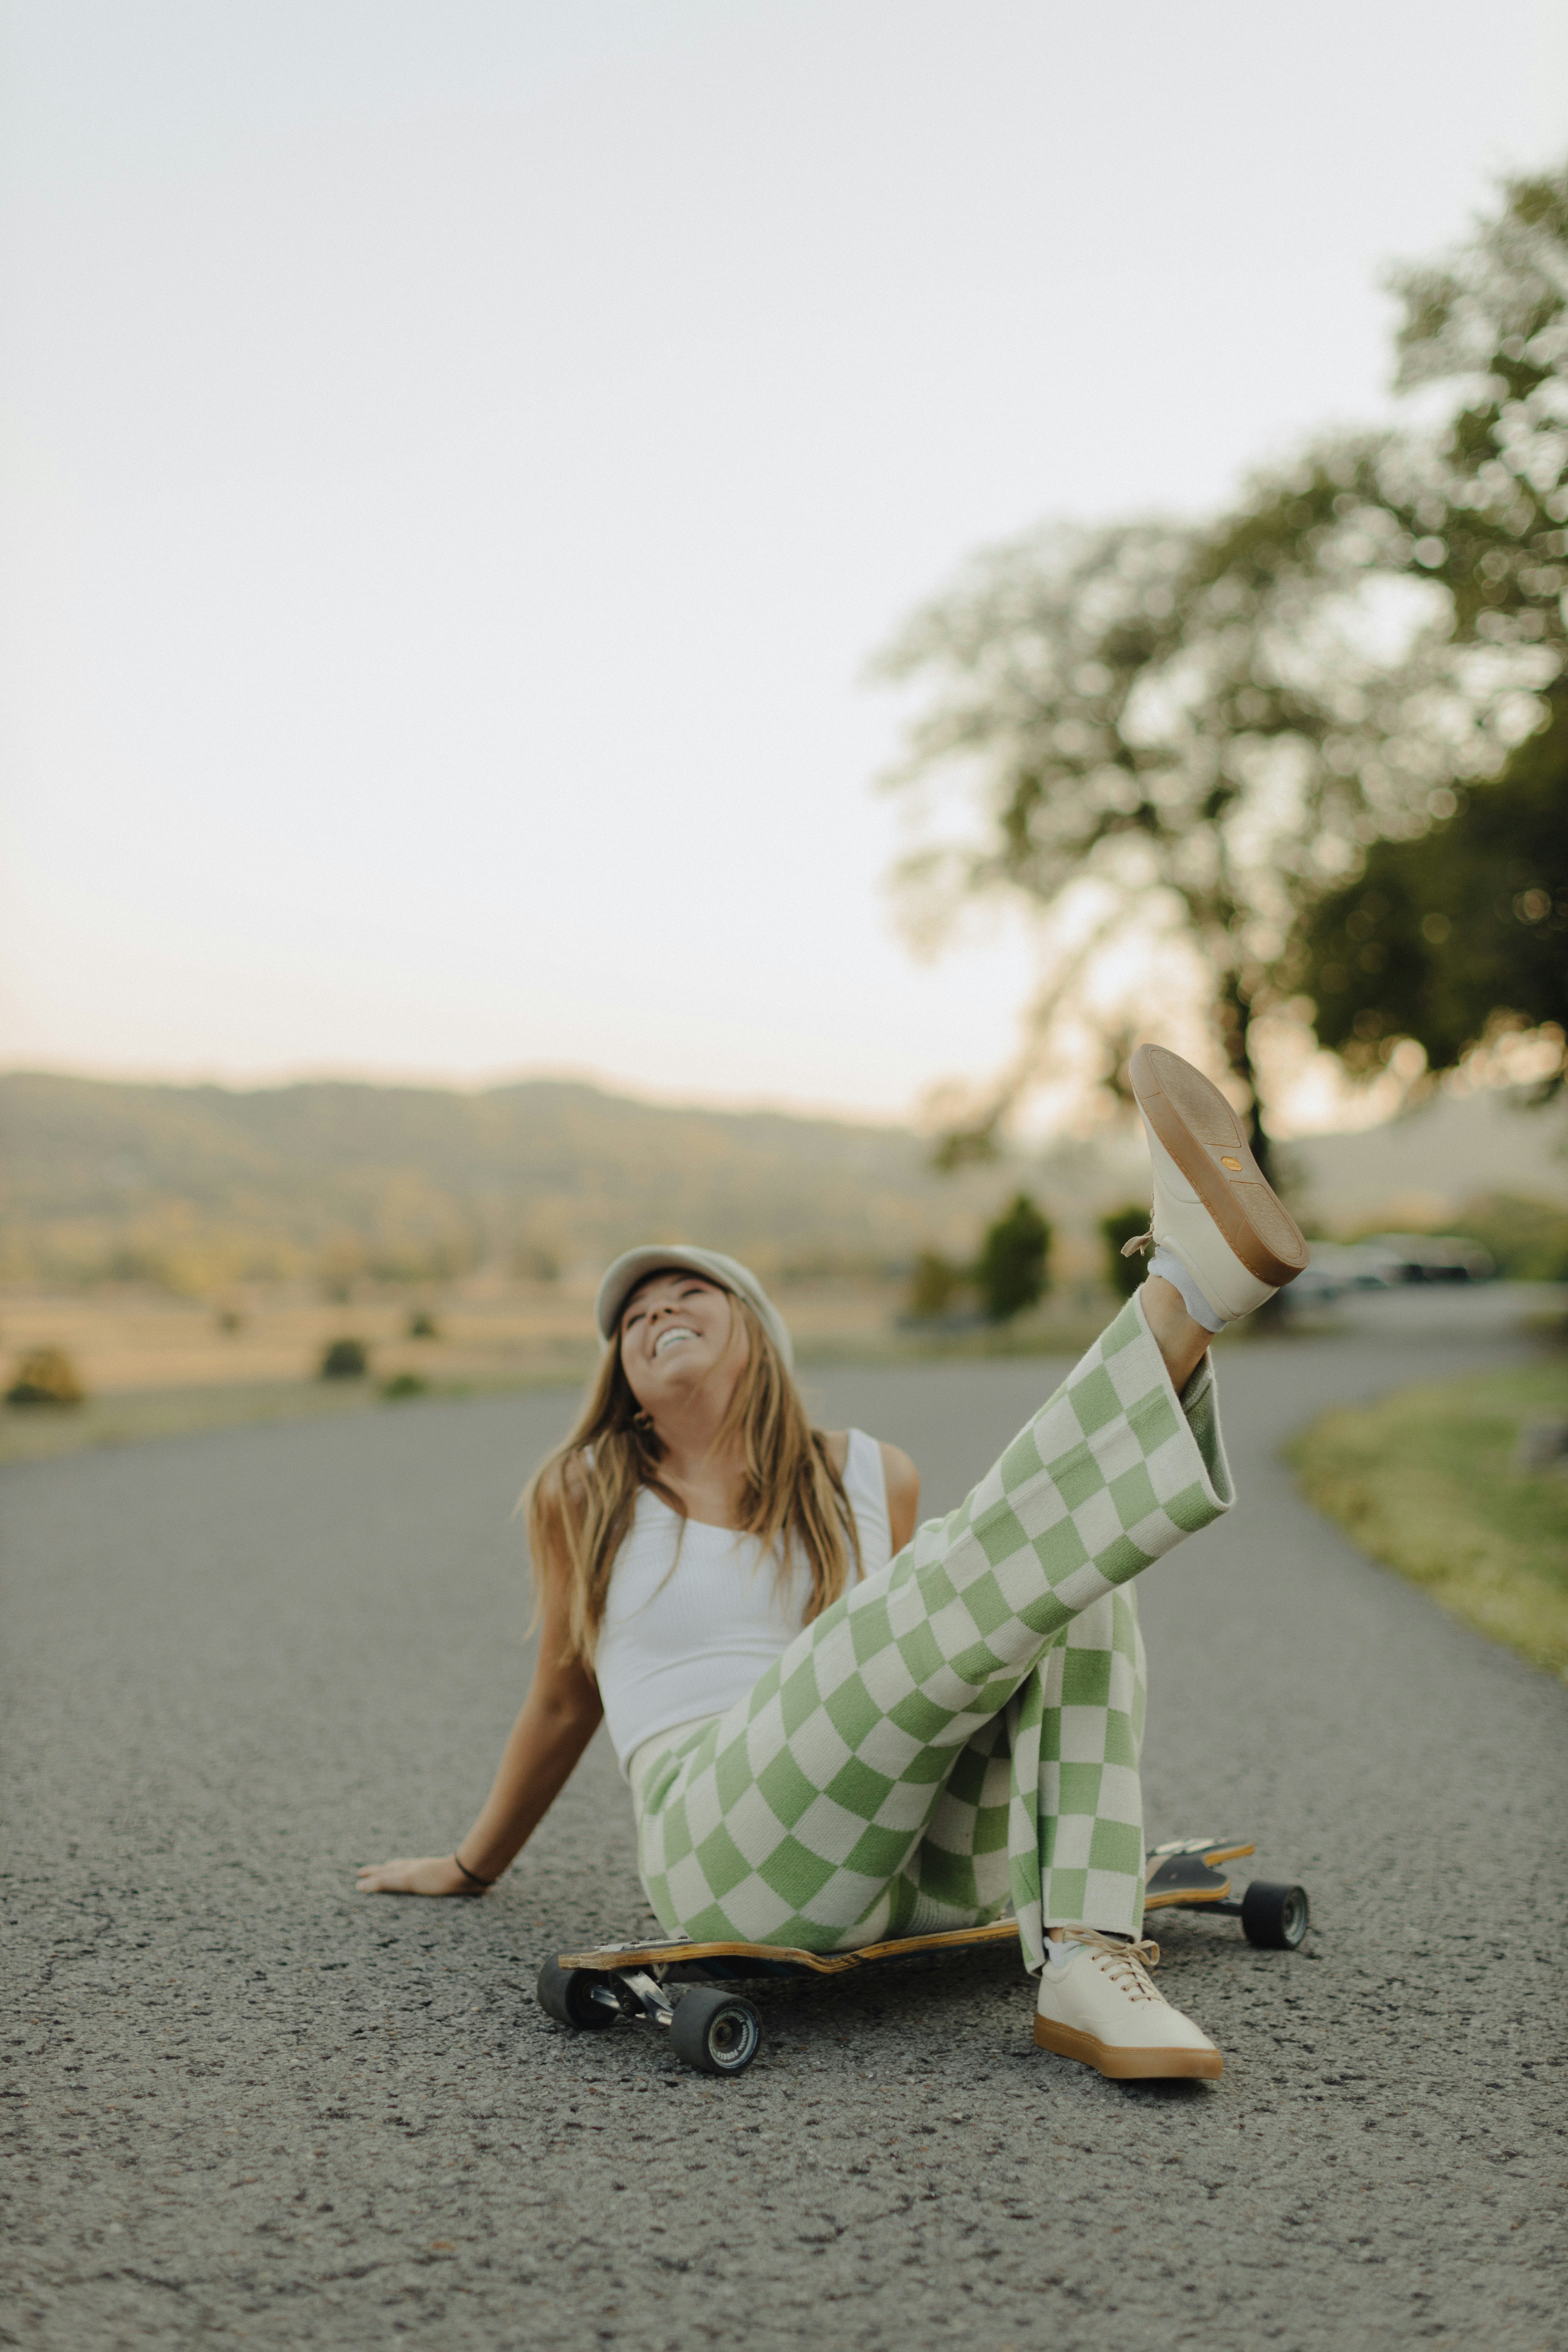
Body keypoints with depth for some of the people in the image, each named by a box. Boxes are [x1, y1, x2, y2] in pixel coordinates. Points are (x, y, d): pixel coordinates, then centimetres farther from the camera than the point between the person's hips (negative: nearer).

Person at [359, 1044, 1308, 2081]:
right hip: (736, 1854, -4)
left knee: (1075, 1560, -19)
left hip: (922, 1865, 4)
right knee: (965, 1570, -25)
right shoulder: (588, 1496, 12)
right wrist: (472, 1867, 33)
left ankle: (1086, 1966, -33)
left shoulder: (875, 1480, 17)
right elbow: (565, 1700, 23)